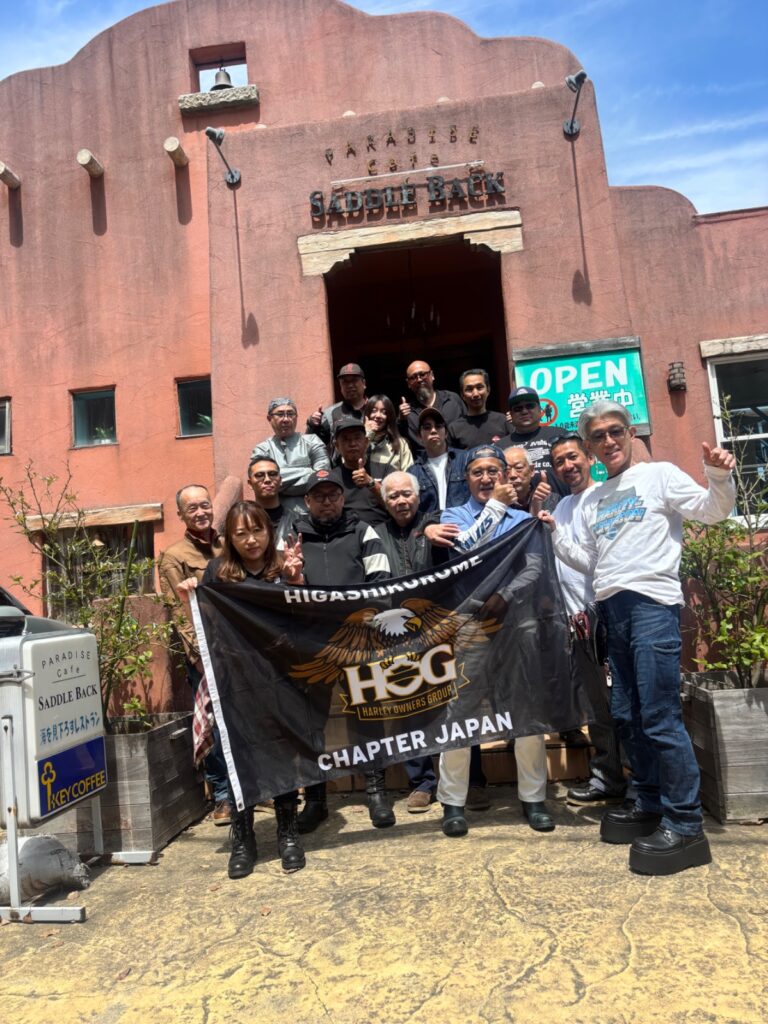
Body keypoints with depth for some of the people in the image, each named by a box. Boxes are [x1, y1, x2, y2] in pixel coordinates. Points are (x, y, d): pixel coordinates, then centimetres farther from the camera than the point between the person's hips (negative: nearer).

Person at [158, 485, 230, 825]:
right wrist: (202, 656, -14)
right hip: (206, 655, -4)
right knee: (216, 725, 0)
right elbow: (180, 614, -7)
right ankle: (222, 796, 15)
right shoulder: (174, 558, -1)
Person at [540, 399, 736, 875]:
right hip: (611, 606, 7)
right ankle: (652, 805, 24)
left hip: (652, 602, -7)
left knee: (659, 716, -10)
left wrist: (719, 476, -23)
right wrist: (553, 533, 13)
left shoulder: (659, 474, 5)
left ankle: (686, 825, 0)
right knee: (628, 716, 10)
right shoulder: (593, 500, 20)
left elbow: (713, 511, -5)